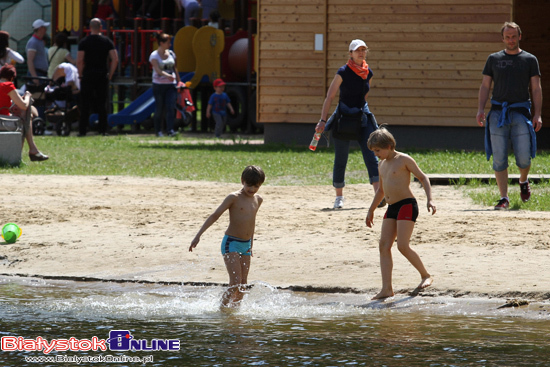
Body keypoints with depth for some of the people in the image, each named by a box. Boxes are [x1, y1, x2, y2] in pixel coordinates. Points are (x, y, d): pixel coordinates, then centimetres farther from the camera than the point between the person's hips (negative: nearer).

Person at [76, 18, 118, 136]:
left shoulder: (84, 42, -2)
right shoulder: (107, 41, 4)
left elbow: (79, 61, -9)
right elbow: (115, 60, -1)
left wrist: (81, 74, 3)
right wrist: (110, 75, 7)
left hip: (88, 76, -2)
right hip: (103, 76, 2)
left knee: (85, 104, 1)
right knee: (102, 104, 6)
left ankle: (82, 130, -1)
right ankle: (103, 130, 3)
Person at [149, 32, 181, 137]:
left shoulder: (171, 54, 10)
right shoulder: (154, 55, -5)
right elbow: (157, 70, -18)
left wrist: (178, 81, 15)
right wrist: (168, 75, -33)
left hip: (171, 85, 3)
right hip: (159, 85, -3)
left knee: (171, 107, -10)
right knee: (159, 108, 1)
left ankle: (170, 129, -14)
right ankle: (158, 130, 13)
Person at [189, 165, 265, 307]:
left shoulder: (258, 200, 8)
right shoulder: (234, 198, -11)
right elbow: (215, 215, -11)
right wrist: (198, 235, -18)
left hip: (246, 245, 6)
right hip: (231, 243, -6)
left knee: (242, 285, 5)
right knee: (235, 283, -16)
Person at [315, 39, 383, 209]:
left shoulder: (368, 73, 5)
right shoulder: (343, 72, -10)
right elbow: (329, 97, -10)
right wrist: (323, 121, -14)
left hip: (363, 116, 4)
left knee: (371, 154, -7)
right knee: (341, 158, 3)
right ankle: (339, 196, 15)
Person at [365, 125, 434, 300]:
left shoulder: (404, 160, -6)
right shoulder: (382, 165, 18)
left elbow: (423, 177, -6)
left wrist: (429, 199, -18)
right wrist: (371, 210, 31)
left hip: (407, 205, -8)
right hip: (391, 208, 8)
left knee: (403, 246, -16)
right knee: (384, 245, -4)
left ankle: (426, 275, 4)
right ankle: (387, 288, -8)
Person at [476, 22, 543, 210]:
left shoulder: (530, 60, 9)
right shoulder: (494, 59, 12)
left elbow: (536, 89, 7)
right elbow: (485, 86, 11)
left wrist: (537, 115, -3)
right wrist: (480, 109, -3)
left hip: (521, 111, -1)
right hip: (498, 112, 1)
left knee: (524, 158, -5)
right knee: (499, 158, -4)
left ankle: (523, 182, 27)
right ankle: (504, 198, 2)